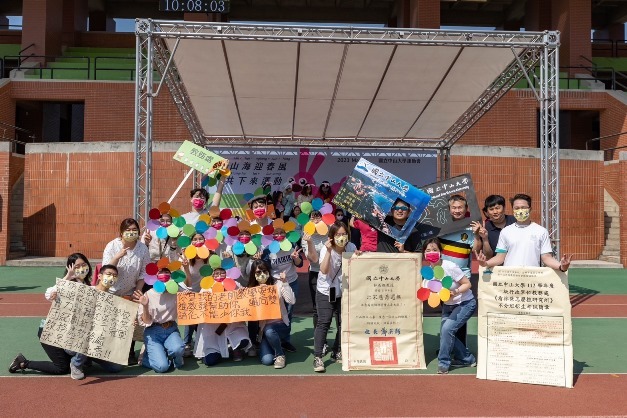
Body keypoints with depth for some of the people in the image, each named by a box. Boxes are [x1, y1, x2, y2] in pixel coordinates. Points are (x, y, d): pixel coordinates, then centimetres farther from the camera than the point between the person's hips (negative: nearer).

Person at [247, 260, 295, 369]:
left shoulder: (277, 284, -6)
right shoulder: (251, 289, 1)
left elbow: (291, 301, -18)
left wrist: (284, 283, -22)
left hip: (280, 324, -1)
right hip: (263, 328, 1)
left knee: (269, 330, -37)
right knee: (266, 360, -20)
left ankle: (280, 354, -9)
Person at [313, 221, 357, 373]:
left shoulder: (351, 247, -6)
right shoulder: (326, 249, -17)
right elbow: (324, 270, -31)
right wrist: (329, 251, -34)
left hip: (344, 292, 4)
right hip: (326, 292, -4)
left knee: (343, 323, 6)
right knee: (323, 323, -10)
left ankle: (337, 353, 24)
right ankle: (317, 357, -6)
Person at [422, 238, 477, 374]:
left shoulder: (450, 267, -26)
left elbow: (467, 284, -20)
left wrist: (455, 292, -34)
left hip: (465, 303, -6)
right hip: (448, 305, 7)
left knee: (447, 329, -19)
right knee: (445, 332, 2)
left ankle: (443, 363, -3)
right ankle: (467, 359, 23)